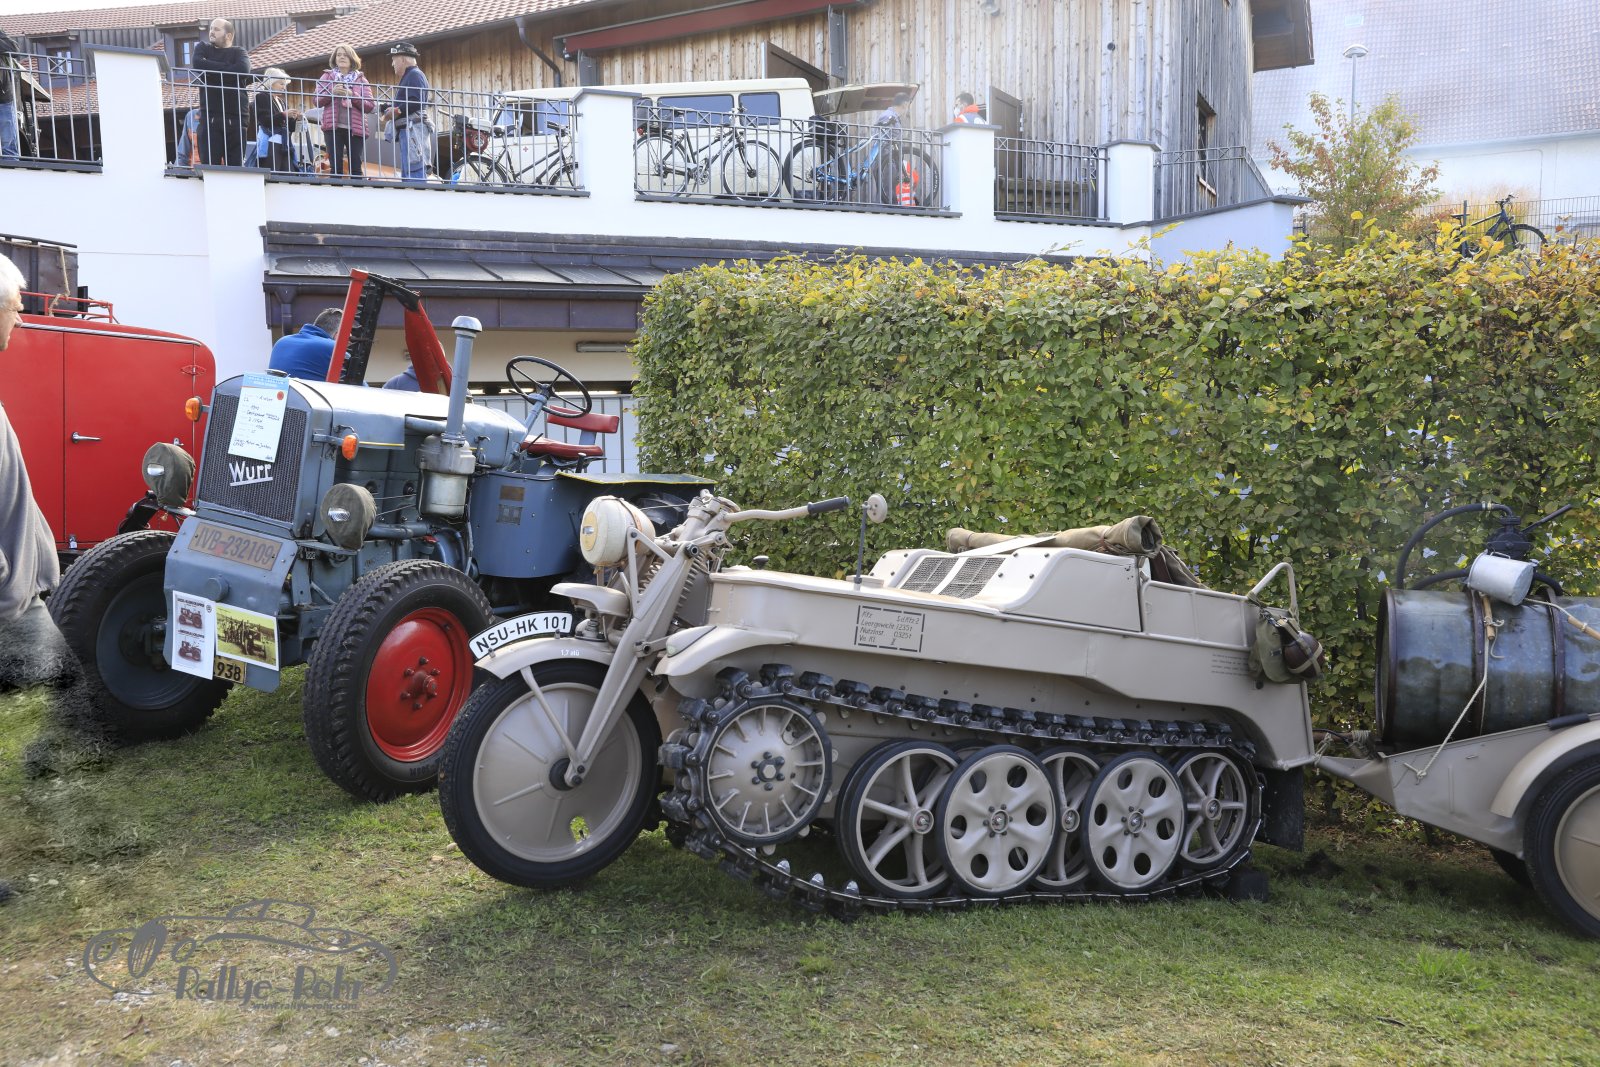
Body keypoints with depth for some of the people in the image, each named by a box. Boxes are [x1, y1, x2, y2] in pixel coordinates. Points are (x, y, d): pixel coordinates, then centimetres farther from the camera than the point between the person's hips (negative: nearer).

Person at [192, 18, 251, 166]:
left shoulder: (238, 52, 14)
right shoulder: (204, 48, 19)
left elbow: (243, 69, -9)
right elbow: (197, 63, -3)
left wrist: (212, 69, -2)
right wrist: (226, 67, -1)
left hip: (235, 118, 0)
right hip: (210, 117, 0)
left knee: (236, 165, -3)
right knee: (210, 165, -8)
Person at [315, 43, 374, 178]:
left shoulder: (360, 79, 13)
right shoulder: (327, 76, 14)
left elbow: (370, 106, 3)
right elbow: (317, 101, 5)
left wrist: (352, 95, -10)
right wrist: (332, 93, -12)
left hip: (356, 128, 0)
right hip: (334, 127, 0)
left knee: (355, 169, -4)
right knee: (336, 167, -6)